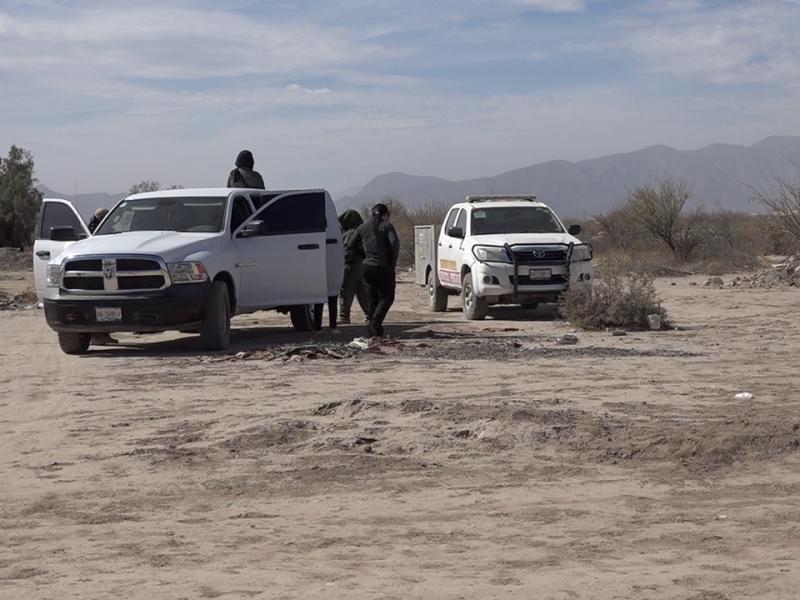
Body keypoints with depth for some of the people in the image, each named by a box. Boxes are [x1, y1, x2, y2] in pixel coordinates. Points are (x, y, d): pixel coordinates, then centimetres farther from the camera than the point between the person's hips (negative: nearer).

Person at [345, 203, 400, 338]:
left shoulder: (362, 228, 10)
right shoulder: (386, 226, -3)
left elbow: (350, 246, 8)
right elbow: (394, 242, -17)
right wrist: (393, 262, -7)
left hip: (368, 266, 4)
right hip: (384, 267, -4)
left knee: (372, 298, 14)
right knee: (386, 298, 4)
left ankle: (376, 330, 13)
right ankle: (375, 324, -17)